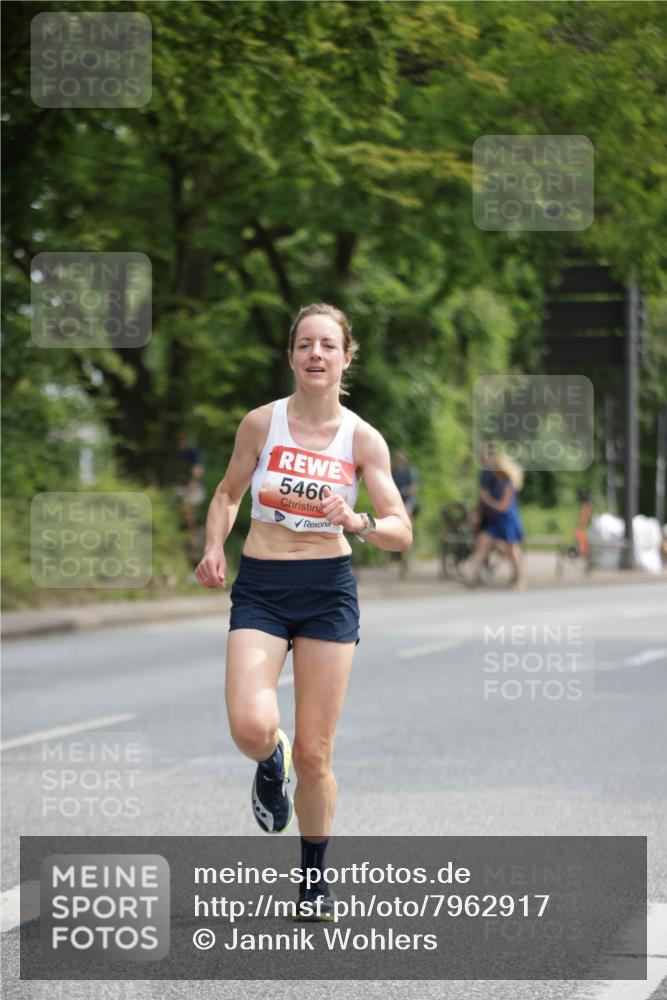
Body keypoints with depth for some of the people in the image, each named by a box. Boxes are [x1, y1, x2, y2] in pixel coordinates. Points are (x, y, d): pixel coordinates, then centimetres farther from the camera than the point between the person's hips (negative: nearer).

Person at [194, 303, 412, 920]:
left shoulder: (363, 439, -2)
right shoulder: (262, 423, -1)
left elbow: (402, 533, -1)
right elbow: (229, 493, 15)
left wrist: (357, 522, -21)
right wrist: (214, 548, -3)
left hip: (328, 591, 0)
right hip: (260, 590, 0)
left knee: (315, 754, 2)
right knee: (252, 728, -24)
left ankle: (314, 880, 23)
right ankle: (272, 767, 15)